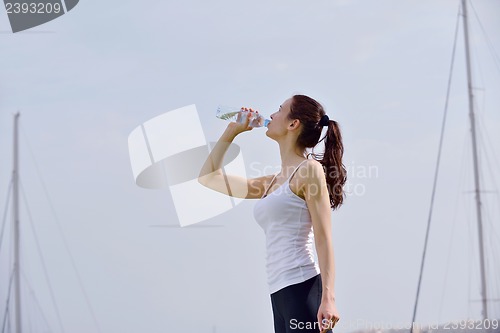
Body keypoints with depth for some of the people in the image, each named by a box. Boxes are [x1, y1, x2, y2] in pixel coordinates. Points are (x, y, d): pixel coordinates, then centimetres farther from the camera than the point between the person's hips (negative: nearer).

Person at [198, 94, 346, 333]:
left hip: (304, 289, -8)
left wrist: (328, 298, -19)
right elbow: (208, 178, 32)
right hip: (280, 294, 8)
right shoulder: (272, 183, 22)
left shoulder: (309, 170, -1)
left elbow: (324, 240, -9)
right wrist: (231, 132, 26)